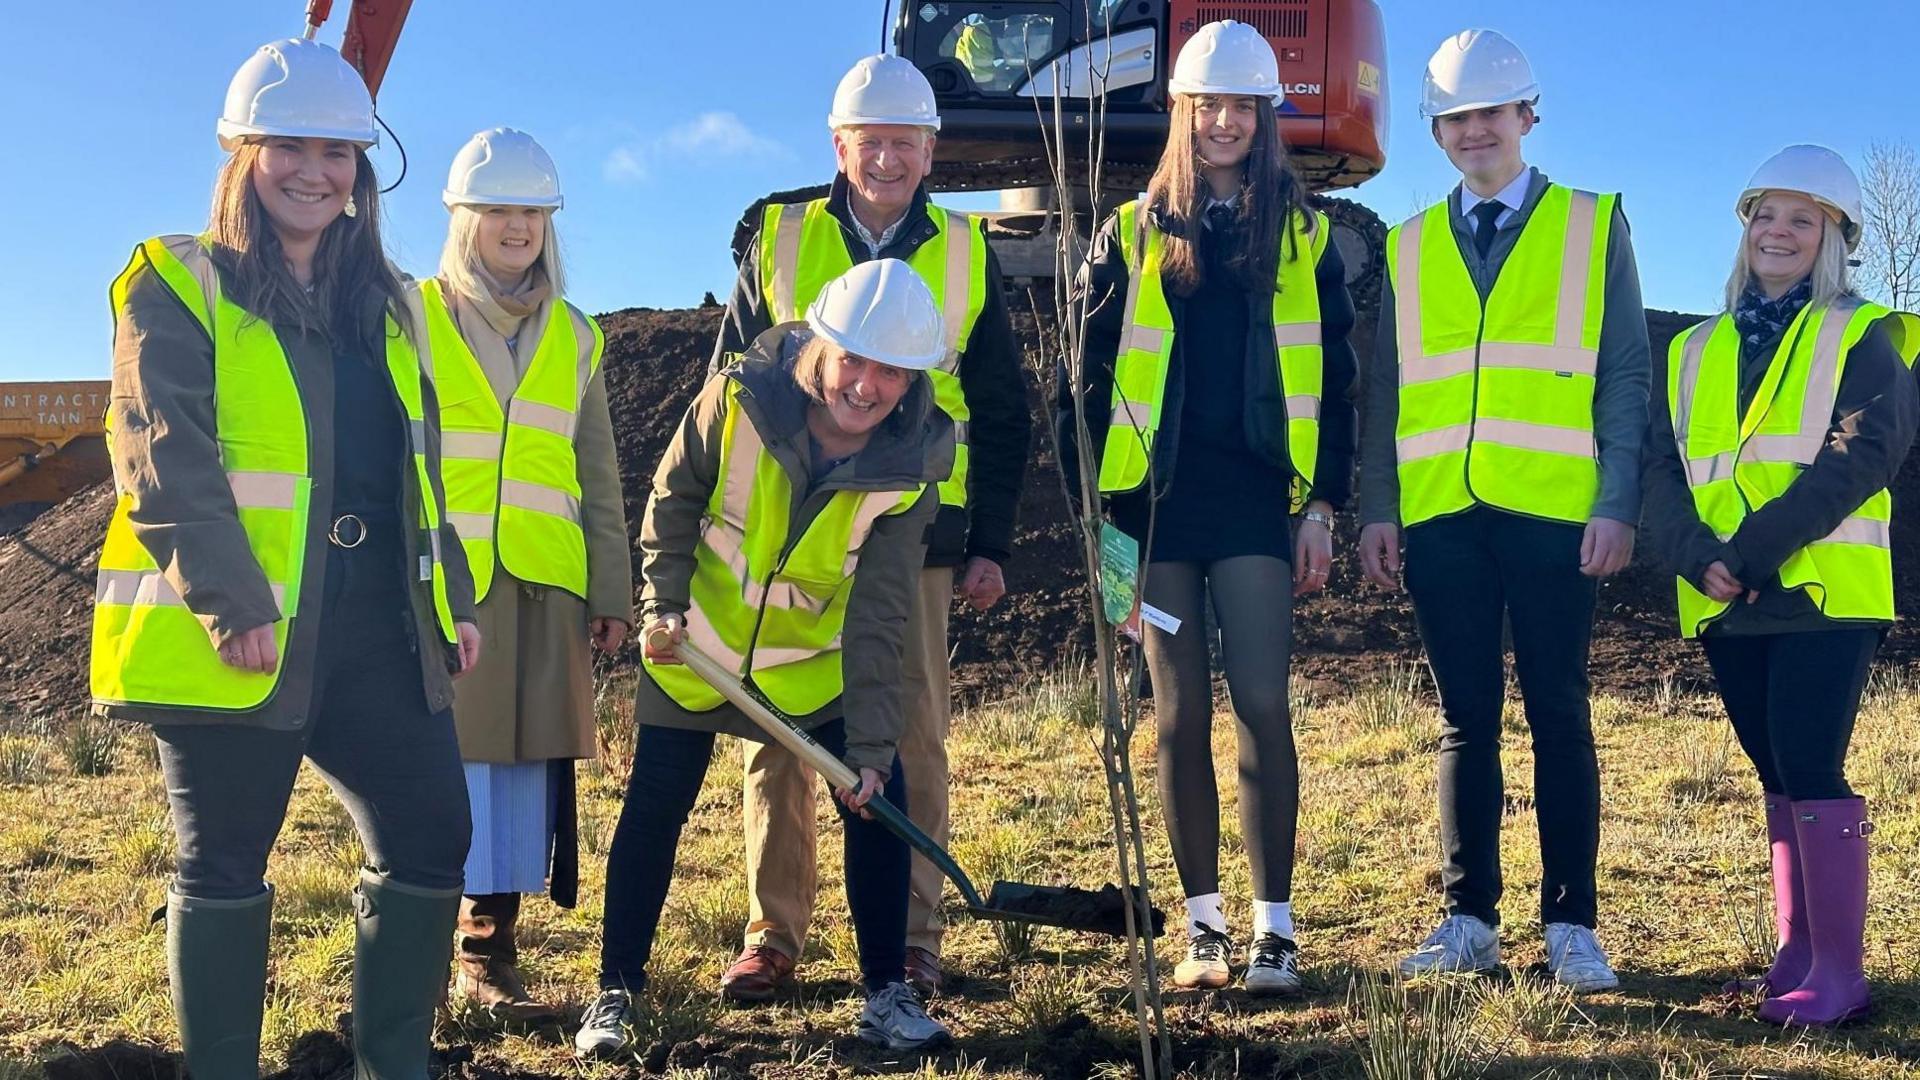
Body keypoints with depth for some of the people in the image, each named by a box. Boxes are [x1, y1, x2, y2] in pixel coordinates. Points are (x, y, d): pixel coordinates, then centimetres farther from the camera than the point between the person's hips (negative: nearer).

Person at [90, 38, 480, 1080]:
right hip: (236, 636, -6)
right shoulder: (179, 286, -1)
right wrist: (233, 604, -21)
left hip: (377, 628, 6)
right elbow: (163, 463, -12)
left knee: (429, 835, 5)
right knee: (224, 866, 3)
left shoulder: (383, 304, 17)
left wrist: (452, 595, 14)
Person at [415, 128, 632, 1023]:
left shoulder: (573, 335, 14)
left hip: (541, 586, 3)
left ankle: (489, 951, 12)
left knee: (523, 760, 3)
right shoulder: (415, 317, 4)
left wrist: (612, 591, 10)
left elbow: (597, 476, 15)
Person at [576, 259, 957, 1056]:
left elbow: (879, 616, -19)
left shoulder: (912, 463, -19)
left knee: (879, 799, -6)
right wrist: (663, 600, -14)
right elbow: (673, 500, -5)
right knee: (652, 809, -1)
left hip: (820, 660, 1)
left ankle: (887, 993, 9)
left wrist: (871, 741, -22)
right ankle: (615, 991, 15)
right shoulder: (736, 399, -22)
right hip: (699, 644, -1)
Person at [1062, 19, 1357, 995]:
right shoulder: (1132, 235, 8)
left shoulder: (1306, 237, 8)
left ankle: (1275, 927, 2)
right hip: (1156, 500, 1)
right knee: (1179, 714, 3)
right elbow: (1089, 376, 7)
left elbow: (1334, 382, 7)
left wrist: (1322, 503, 0)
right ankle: (1204, 923, 13)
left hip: (1255, 499, -1)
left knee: (1261, 703, -7)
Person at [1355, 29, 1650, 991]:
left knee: (1558, 713, 1)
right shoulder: (1407, 248, 16)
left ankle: (1571, 925, 9)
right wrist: (1375, 507, 1)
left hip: (1552, 513, -2)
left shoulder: (1595, 227, 9)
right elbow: (1384, 387, 12)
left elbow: (1624, 376, 3)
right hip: (1440, 516, 2)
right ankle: (1470, 919, 12)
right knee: (1464, 719, 6)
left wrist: (1617, 504, -7)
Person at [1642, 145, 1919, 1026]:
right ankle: (1796, 955, 18)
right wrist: (1699, 556, -12)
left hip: (1823, 592, -5)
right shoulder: (1693, 353, 16)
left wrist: (1755, 548, -19)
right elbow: (1661, 468, 7)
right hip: (1725, 603, 5)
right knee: (1778, 777, 11)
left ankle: (1838, 972, -5)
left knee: (1811, 771, -11)